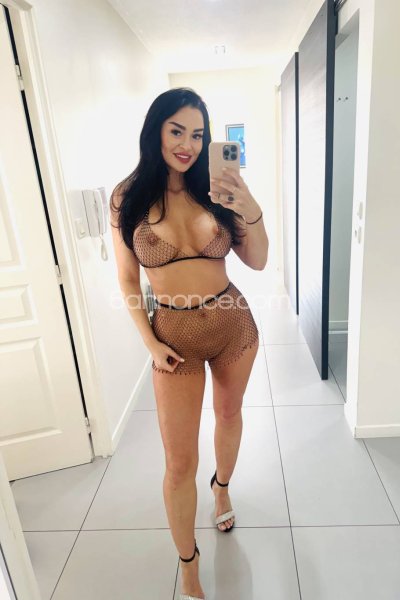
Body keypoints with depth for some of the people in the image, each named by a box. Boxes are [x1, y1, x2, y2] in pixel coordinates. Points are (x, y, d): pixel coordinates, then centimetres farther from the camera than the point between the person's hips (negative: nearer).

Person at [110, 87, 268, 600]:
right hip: (175, 333, -2)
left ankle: (223, 487, 56)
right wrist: (150, 343, -7)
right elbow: (127, 280, -1)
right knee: (180, 462, 2)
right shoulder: (129, 197, -6)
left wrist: (251, 210, -21)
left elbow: (257, 261, -4)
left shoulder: (215, 189, -2)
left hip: (233, 322, 3)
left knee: (229, 412, 24)